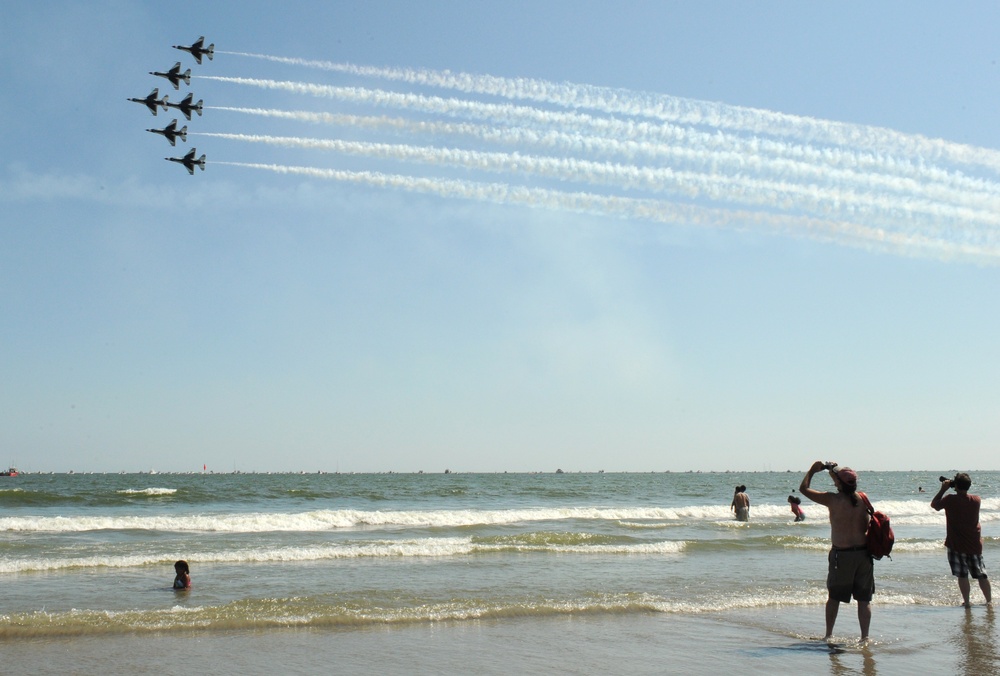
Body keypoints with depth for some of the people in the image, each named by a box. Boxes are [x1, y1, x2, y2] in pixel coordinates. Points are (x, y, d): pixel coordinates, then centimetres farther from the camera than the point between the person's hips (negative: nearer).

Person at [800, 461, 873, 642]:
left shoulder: (833, 500, -12)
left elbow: (803, 488, -2)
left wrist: (813, 470, 9)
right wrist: (835, 470, 25)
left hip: (841, 554, -3)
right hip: (864, 552, 3)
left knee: (834, 597, 12)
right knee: (864, 598, 9)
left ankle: (828, 635, 18)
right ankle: (865, 636, 8)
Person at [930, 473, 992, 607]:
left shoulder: (950, 500, -15)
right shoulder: (977, 500, -3)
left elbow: (934, 504, 1)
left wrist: (943, 489, 3)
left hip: (957, 545, -3)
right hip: (975, 545, 3)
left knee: (962, 575, 4)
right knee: (981, 575, 13)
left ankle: (966, 602, 4)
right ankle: (989, 600, 19)